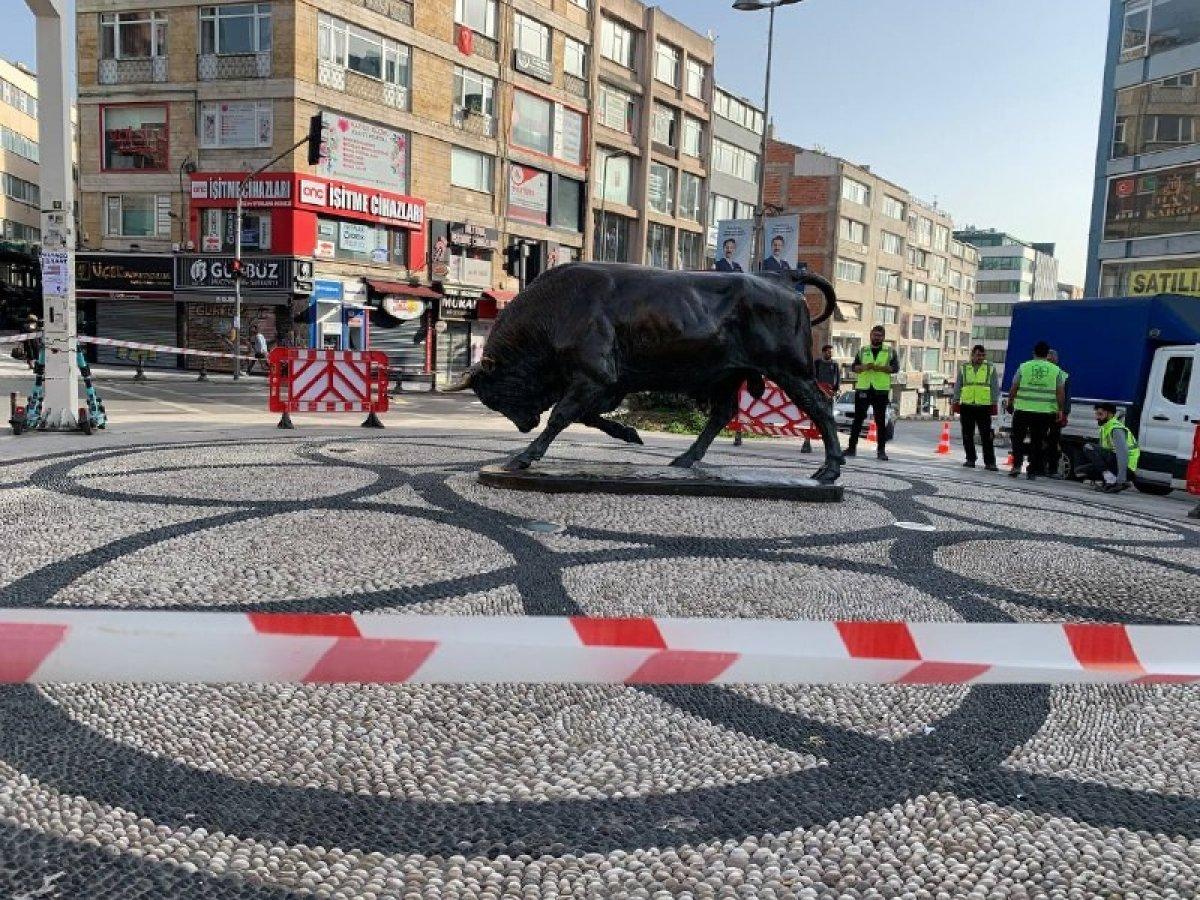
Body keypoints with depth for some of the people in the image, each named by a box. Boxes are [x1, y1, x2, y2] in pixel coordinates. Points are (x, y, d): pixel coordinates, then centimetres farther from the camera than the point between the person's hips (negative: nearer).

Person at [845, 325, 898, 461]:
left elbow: (895, 367, -3)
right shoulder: (862, 351, 14)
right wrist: (863, 367, -13)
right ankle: (852, 447, 6)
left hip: (881, 390, -1)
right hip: (862, 389, 1)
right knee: (858, 419, 2)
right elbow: (853, 367, 8)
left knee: (881, 421, 0)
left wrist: (880, 368, -17)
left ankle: (881, 450, 3)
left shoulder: (890, 351, 9)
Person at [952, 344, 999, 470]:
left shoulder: (990, 368, 7)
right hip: (966, 406, 2)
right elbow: (957, 386, 13)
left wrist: (994, 404, 1)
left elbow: (995, 388, 8)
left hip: (984, 407, -2)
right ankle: (970, 459, 18)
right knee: (967, 435, 7)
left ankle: (989, 462, -4)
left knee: (986, 436, -5)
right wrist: (956, 402, 6)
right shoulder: (963, 368, 10)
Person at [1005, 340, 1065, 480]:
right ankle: (1032, 471, 10)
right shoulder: (1056, 370, 3)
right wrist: (1060, 410, 9)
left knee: (1018, 438, 13)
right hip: (1045, 412, 1)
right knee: (1037, 442, 9)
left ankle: (1017, 465, -1)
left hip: (1023, 410, -1)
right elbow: (1060, 392, 2)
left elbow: (1013, 388, 1)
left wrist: (1010, 403, 13)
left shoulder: (1024, 367, 1)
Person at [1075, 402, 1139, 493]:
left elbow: (1123, 455, -25)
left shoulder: (1116, 429, -14)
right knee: (1079, 472, 3)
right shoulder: (1104, 428, 16)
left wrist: (1120, 481, -32)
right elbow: (1103, 454, 20)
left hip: (1127, 469, -9)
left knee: (1089, 448, -19)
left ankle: (1111, 481, -21)